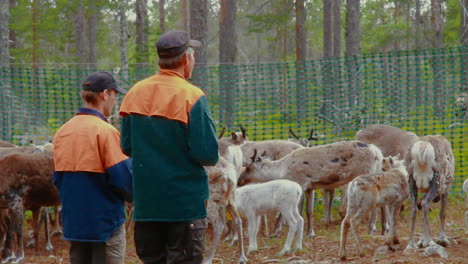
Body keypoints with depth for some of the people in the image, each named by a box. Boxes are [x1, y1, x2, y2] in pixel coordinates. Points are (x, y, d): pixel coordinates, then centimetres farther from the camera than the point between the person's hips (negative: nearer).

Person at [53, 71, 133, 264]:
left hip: (73, 220, 7)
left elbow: (58, 177, 11)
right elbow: (122, 176, -16)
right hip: (105, 220, -7)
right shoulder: (106, 131, -15)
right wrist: (133, 195, 2)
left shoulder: (62, 131, 7)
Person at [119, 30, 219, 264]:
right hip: (185, 201, -5)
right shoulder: (191, 97, -13)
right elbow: (207, 154, -17)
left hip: (145, 201, 5)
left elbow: (127, 147, 7)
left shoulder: (135, 93, 3)